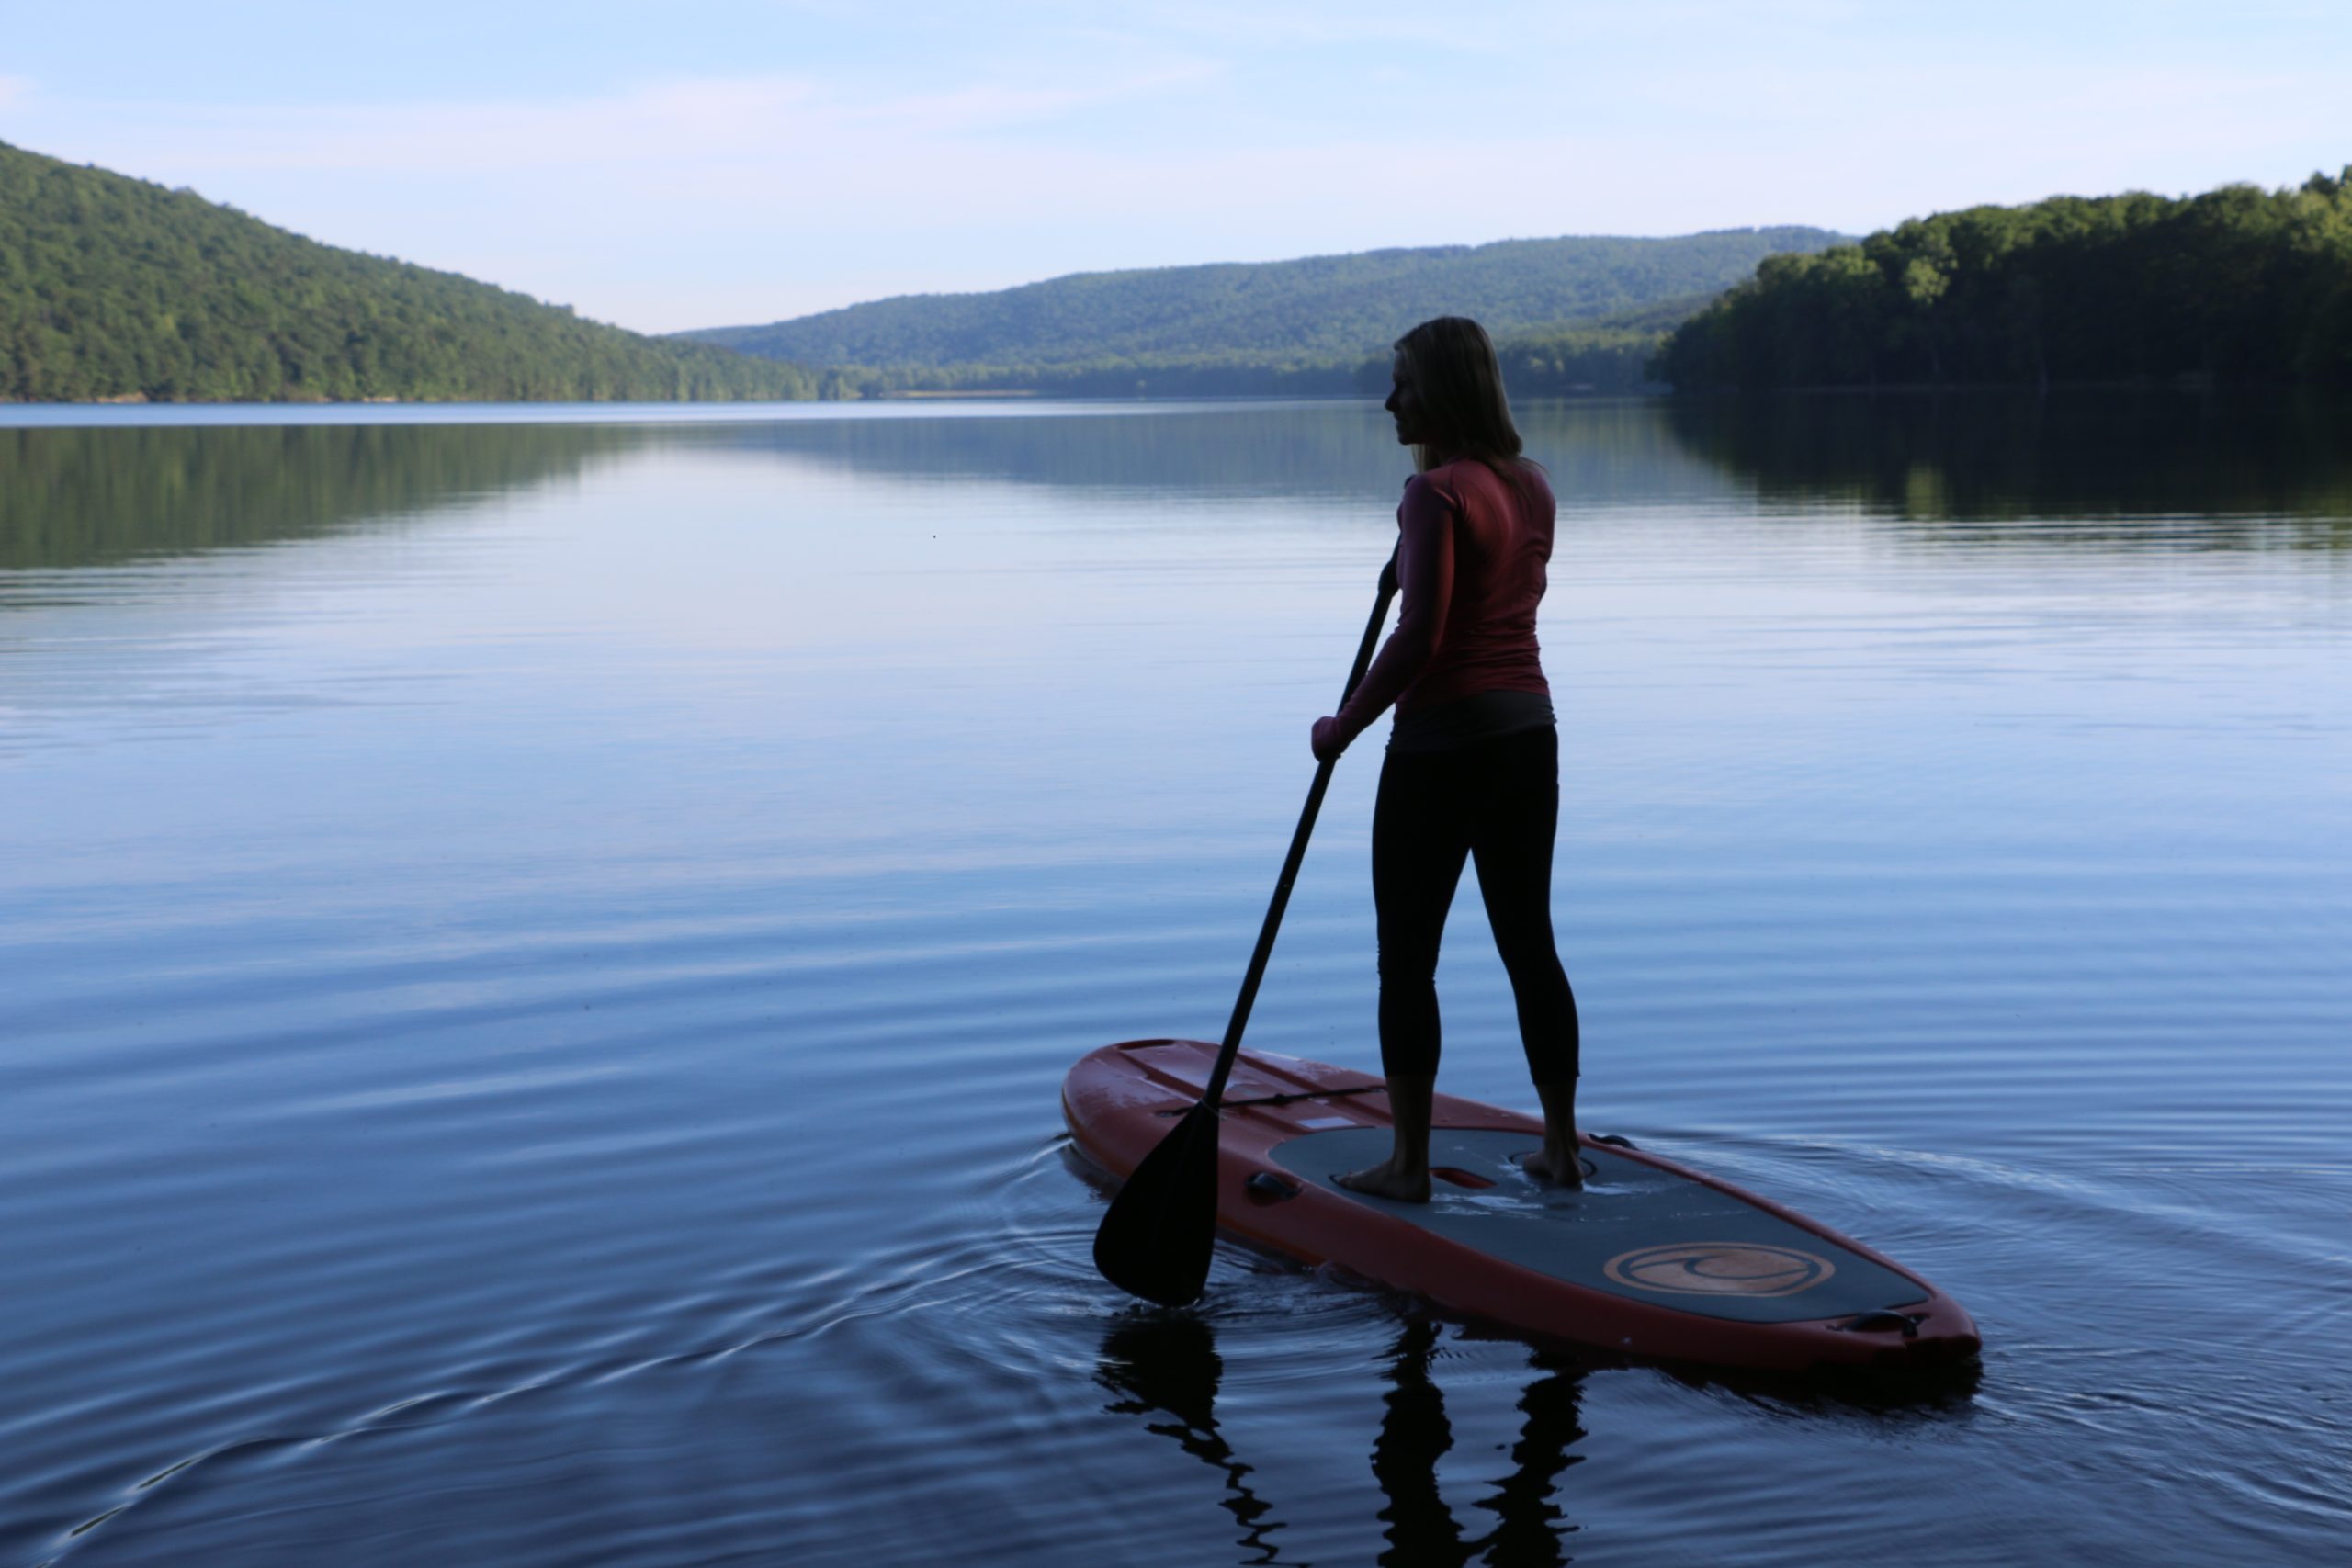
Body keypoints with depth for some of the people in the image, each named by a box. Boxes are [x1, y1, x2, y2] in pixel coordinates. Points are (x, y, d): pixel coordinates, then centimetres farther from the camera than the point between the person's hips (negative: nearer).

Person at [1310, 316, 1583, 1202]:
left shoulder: (1436, 492, -16)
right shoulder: (1532, 486, 8)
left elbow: (1419, 637, -23)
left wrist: (1345, 725, -12)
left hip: (1442, 741, -8)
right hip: (1528, 731, 8)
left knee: (1407, 958, 3)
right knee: (1529, 943, 14)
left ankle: (1409, 1164, 8)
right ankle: (1561, 1148, 19)